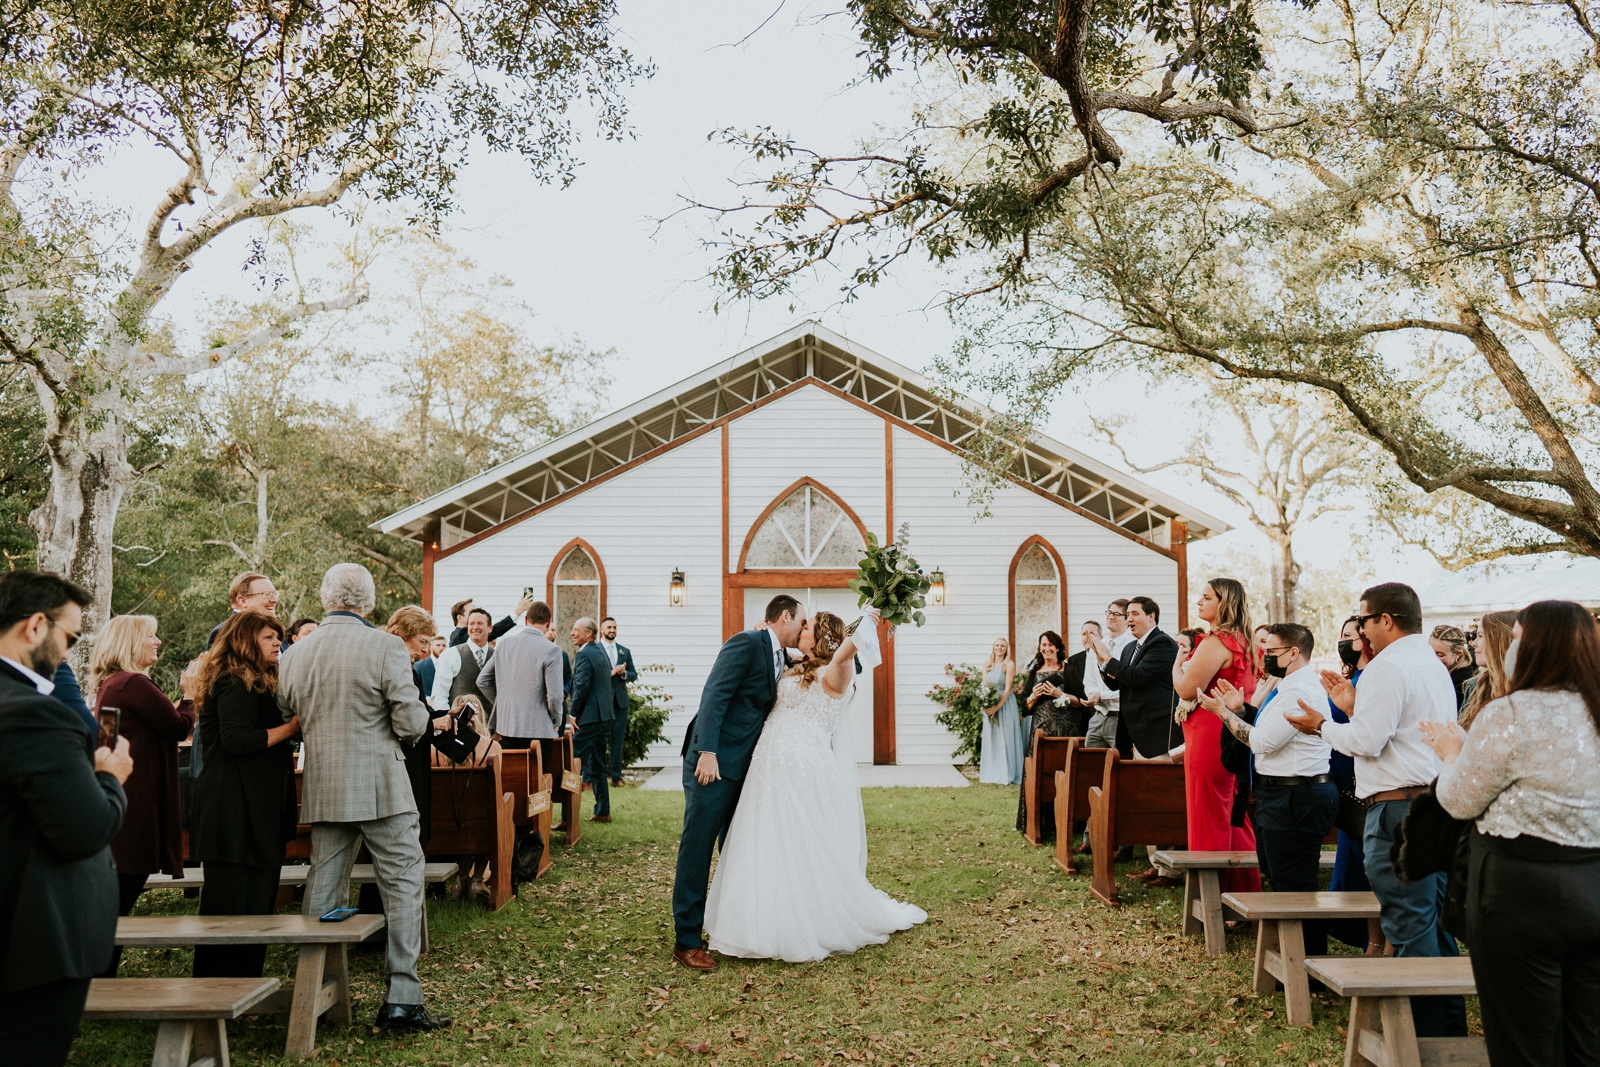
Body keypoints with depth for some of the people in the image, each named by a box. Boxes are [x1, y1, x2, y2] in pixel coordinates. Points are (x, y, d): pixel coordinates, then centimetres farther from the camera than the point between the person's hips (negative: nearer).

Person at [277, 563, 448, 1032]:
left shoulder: (294, 655, 4)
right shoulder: (386, 647, -11)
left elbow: (284, 721, 10)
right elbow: (411, 723, -13)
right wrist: (416, 712, 9)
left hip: (322, 790, 5)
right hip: (379, 787, -5)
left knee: (322, 887, 14)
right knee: (403, 884, 2)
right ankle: (401, 999, 2)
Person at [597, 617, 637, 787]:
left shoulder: (625, 651, 14)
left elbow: (634, 675, 12)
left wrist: (624, 673, -9)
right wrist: (611, 672, -18)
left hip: (621, 701, 4)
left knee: (618, 741, 6)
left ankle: (616, 776, 12)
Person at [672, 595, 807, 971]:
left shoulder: (782, 660, 15)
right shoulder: (746, 643, -11)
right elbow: (714, 696, -19)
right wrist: (707, 752, -26)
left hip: (743, 768, 9)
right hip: (713, 764, -9)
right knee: (697, 849, -3)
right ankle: (686, 940, 3)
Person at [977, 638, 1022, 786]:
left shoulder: (1009, 665, -8)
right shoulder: (987, 664, 7)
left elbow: (1008, 688, -12)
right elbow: (984, 685, 5)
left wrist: (997, 707, -19)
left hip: (1005, 704, -5)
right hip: (989, 706, 5)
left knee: (1005, 739, -2)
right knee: (991, 739, 7)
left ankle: (1007, 775, 3)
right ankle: (993, 774, 14)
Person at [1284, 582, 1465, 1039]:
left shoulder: (1387, 667, -13)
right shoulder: (1435, 666, 18)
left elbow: (1367, 741, -17)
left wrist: (1322, 725, -2)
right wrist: (1353, 706, 19)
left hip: (1398, 808, -10)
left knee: (1410, 927, -4)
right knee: (1436, 921, 16)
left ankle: (1423, 1032, 1)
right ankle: (1451, 1026, 24)